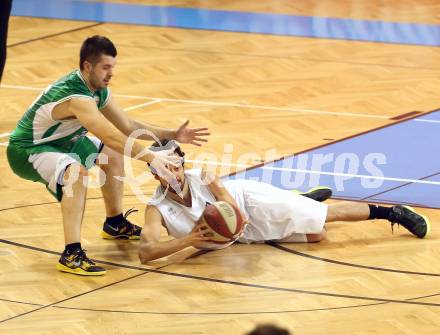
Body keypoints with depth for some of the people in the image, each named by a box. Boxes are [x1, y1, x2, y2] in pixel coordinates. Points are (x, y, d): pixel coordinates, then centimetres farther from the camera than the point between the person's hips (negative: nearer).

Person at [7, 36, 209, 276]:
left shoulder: (99, 90, -2)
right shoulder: (75, 97, -33)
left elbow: (129, 126, 7)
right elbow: (111, 136, -40)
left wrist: (172, 135, -2)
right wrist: (151, 158, -41)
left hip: (60, 142, 11)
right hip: (26, 151, -11)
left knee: (114, 154, 19)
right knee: (76, 172, -37)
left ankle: (115, 223, 36)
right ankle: (72, 255, -38)